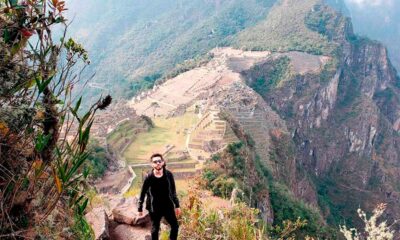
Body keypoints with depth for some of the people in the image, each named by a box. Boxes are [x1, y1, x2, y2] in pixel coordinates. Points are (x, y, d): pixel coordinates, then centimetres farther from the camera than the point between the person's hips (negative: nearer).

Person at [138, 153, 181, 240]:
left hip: (168, 205, 3)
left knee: (175, 226, 12)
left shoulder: (169, 174, -8)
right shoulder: (149, 177, -15)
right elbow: (143, 193, -5)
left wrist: (177, 205, 8)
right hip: (154, 208, -2)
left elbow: (173, 191, 3)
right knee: (155, 230, 12)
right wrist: (140, 208, 0)